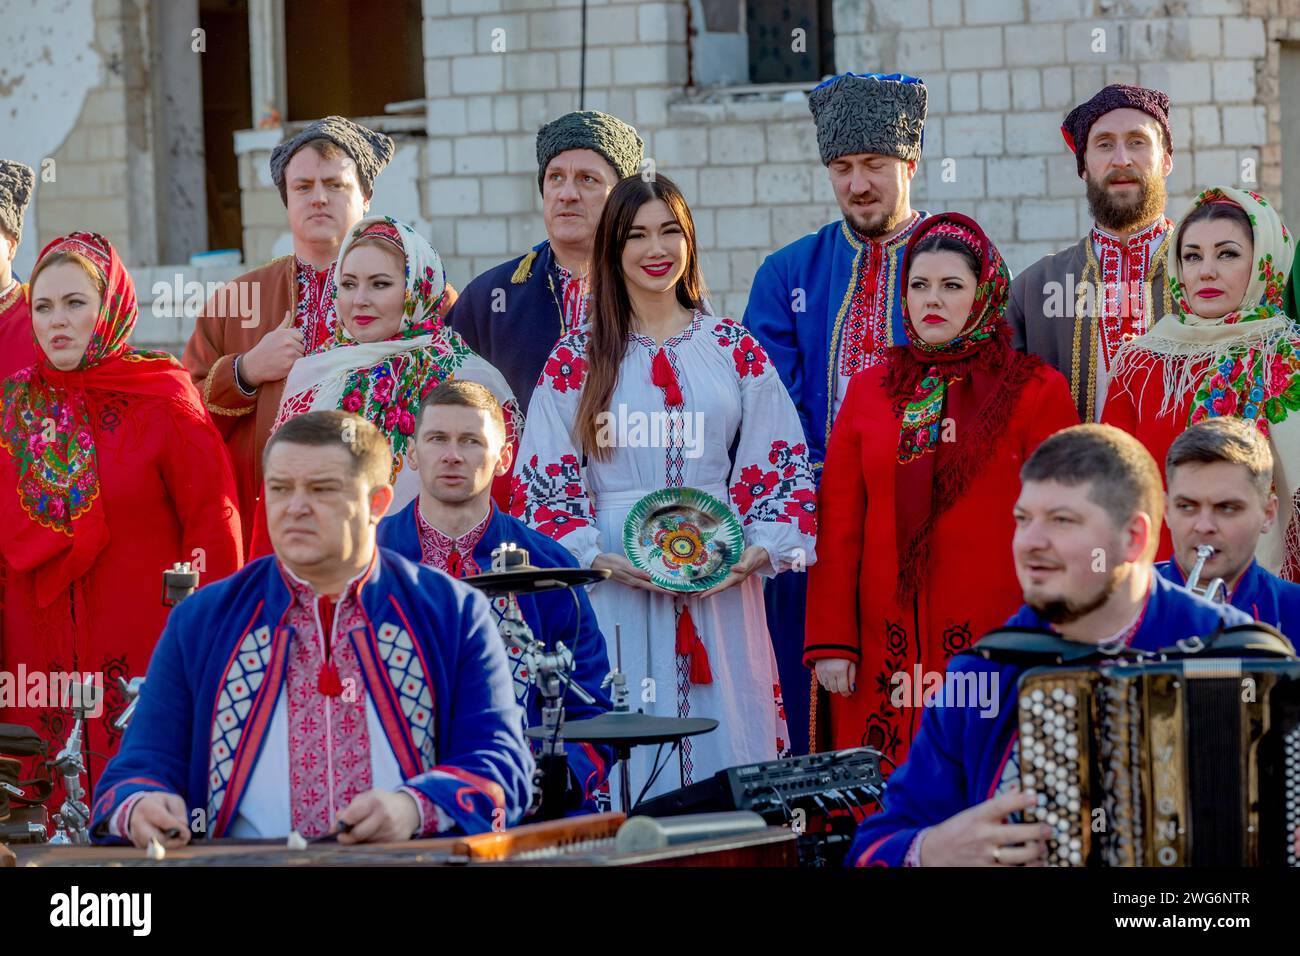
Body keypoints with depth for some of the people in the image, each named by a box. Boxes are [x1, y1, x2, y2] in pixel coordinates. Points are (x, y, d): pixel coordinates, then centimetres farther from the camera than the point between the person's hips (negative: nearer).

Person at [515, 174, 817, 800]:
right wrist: (598, 558, -11)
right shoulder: (576, 360, 6)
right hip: (615, 584, -1)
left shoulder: (737, 351, 9)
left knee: (723, 740, -1)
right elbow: (543, 479, 3)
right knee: (625, 751, -5)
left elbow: (781, 465, 8)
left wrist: (760, 550, -8)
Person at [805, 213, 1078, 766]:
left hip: (994, 641, -3)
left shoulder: (1036, 390, 3)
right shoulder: (871, 389, 12)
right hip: (885, 649, 3)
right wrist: (830, 640, 2)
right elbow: (838, 522, 9)